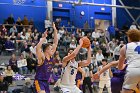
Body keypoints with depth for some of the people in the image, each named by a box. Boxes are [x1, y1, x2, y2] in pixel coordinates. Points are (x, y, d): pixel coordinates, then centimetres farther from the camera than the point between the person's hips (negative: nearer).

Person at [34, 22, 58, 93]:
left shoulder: (51, 56, 3)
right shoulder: (42, 57, -16)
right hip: (39, 81, -8)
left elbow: (55, 43, 5)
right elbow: (37, 48, -37)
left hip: (46, 81, 8)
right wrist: (44, 38, -34)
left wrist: (55, 30, 0)